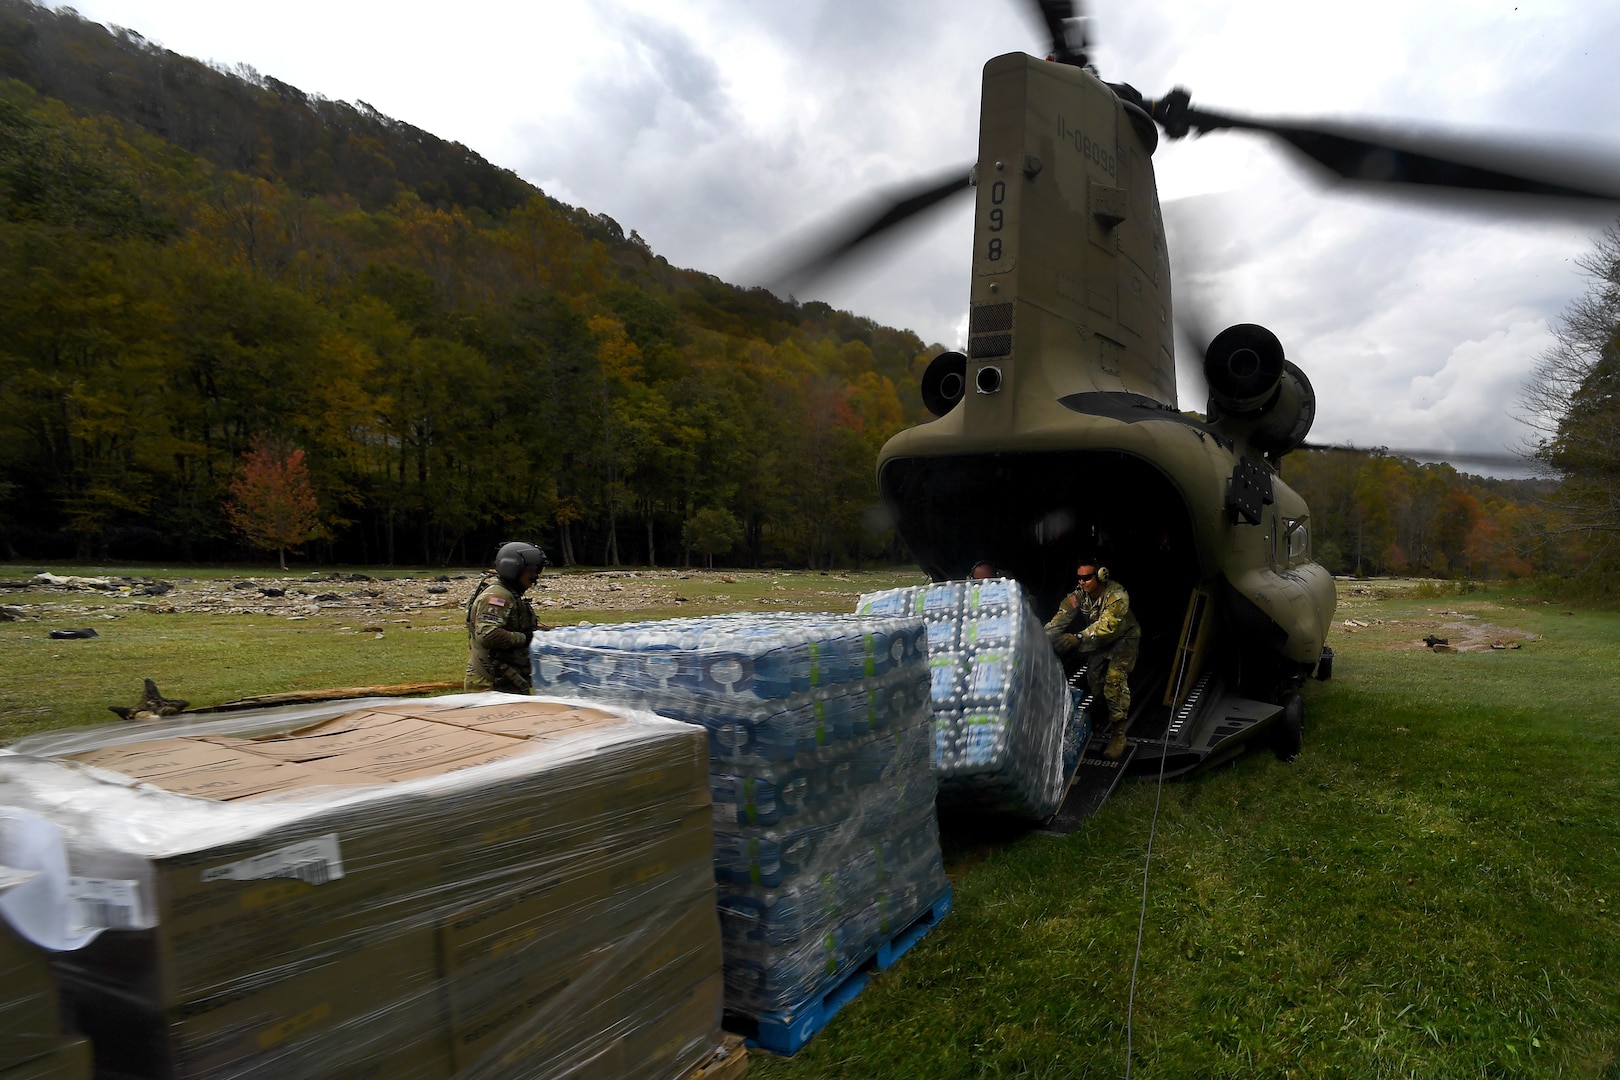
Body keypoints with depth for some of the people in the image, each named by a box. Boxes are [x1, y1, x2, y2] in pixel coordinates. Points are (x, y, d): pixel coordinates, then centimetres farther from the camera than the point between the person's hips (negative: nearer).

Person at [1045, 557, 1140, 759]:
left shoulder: (1117, 595, -33)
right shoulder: (1079, 595, -15)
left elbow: (1106, 625, -45)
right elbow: (1062, 617, -23)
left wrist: (1078, 638, -57)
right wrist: (1044, 635, -39)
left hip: (1124, 638, -6)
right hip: (1100, 640, 6)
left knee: (1114, 678, -22)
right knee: (1093, 677, -3)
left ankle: (1119, 735, -17)